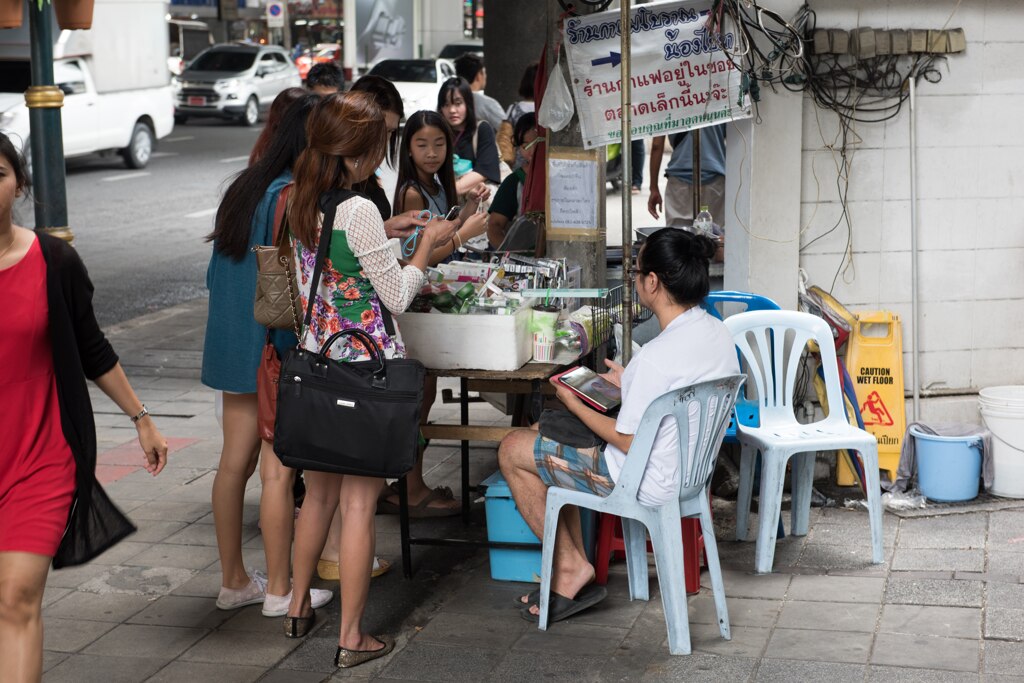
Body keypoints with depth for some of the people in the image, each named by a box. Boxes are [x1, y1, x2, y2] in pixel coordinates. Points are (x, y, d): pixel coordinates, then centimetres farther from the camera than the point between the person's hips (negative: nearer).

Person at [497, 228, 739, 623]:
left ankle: (571, 565, 12)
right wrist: (628, 384, 14)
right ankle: (571, 576, 21)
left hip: (649, 484, -10)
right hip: (689, 469, 10)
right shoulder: (718, 332, -2)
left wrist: (574, 404, -8)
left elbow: (629, 442, -21)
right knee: (552, 441, 25)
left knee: (513, 450, 3)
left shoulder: (658, 355, -29)